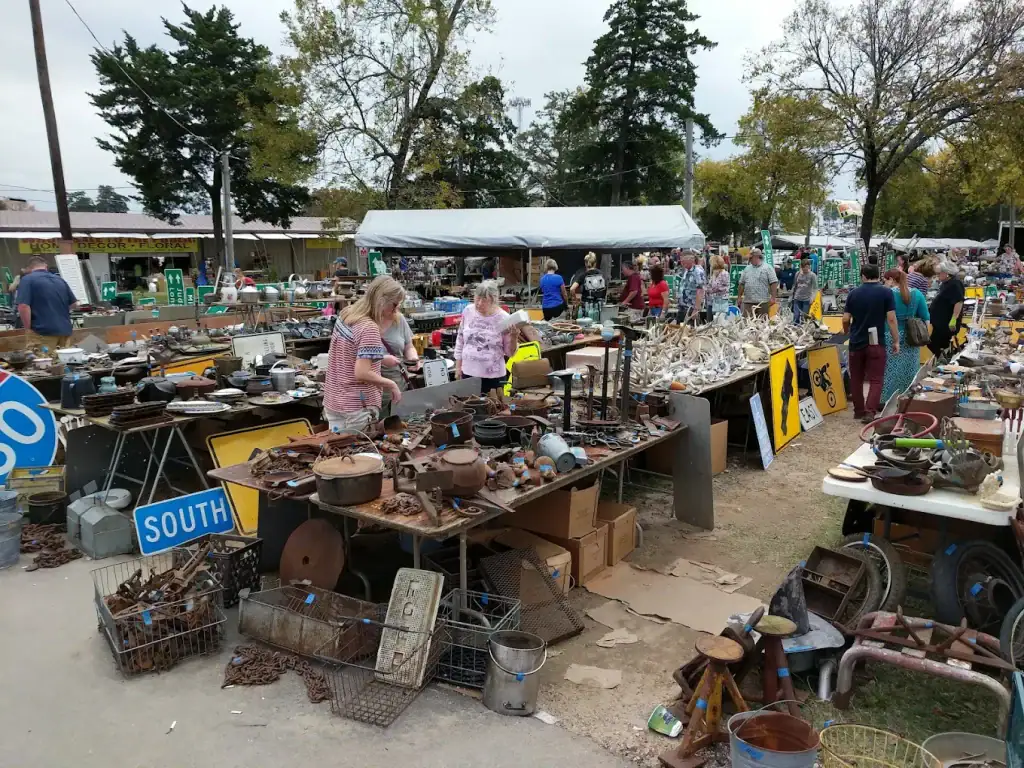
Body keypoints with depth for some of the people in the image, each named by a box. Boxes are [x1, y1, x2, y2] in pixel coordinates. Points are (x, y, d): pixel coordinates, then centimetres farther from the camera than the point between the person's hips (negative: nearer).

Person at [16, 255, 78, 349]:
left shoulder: (27, 279, -2)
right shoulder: (60, 280, 15)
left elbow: (23, 307, -13)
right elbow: (74, 304, 20)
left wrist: (28, 329, -5)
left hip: (42, 332, -5)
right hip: (64, 330, 6)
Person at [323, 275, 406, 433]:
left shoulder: (345, 315, 5)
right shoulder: (370, 329, -21)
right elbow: (361, 373, -25)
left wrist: (380, 358, 15)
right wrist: (391, 385, -13)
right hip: (357, 408, -8)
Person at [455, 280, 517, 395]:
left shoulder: (503, 318, -10)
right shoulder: (468, 311, -1)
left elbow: (509, 353, -5)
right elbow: (460, 340, 11)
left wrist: (513, 337, -22)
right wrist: (458, 366, 10)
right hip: (468, 373, 3)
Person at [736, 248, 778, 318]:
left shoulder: (768, 268, 0)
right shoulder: (747, 269, 15)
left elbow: (774, 283, -5)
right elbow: (742, 284, 18)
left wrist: (773, 297, -12)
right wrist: (739, 297, 13)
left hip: (762, 302, -4)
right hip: (748, 302, 4)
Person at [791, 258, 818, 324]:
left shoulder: (812, 275, -6)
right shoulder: (798, 274, 5)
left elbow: (815, 288, -7)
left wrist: (812, 297, -20)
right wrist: (792, 295, 15)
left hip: (807, 299, -3)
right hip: (797, 299, 3)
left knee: (804, 317, 0)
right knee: (796, 316, -4)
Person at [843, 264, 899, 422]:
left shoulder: (854, 293, 0)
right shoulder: (886, 292, -5)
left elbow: (845, 319, 1)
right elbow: (891, 319, -10)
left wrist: (848, 333, 21)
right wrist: (896, 341, -3)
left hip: (856, 342, 2)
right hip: (876, 342, -2)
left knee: (856, 379, 13)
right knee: (876, 379, 1)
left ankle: (859, 411, 20)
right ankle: (870, 412, -12)